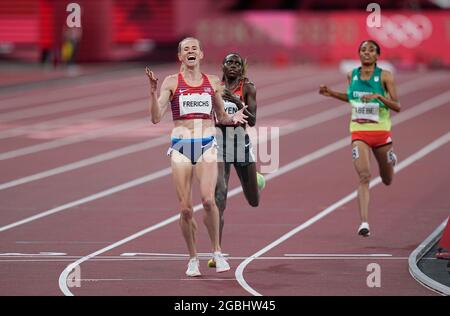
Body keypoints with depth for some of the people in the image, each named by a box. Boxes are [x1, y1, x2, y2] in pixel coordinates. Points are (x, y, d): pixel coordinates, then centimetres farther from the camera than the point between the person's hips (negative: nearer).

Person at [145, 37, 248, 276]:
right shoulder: (171, 82, 3)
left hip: (207, 145, 0)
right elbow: (156, 118, -4)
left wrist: (233, 118, -1)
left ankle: (217, 252, -2)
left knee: (208, 199, -20)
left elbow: (221, 117, 20)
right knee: (185, 208, -2)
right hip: (181, 146, 0)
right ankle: (193, 259, 14)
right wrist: (153, 91, -17)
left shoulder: (213, 83, 10)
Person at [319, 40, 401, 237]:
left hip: (381, 132, -1)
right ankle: (364, 223, -23)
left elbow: (397, 106, -10)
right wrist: (331, 94, 10)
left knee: (387, 181, 18)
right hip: (359, 132, 1)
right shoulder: (352, 75, 3)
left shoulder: (384, 76, -7)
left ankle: (391, 159, 56)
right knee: (364, 176, -19)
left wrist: (378, 96, -24)